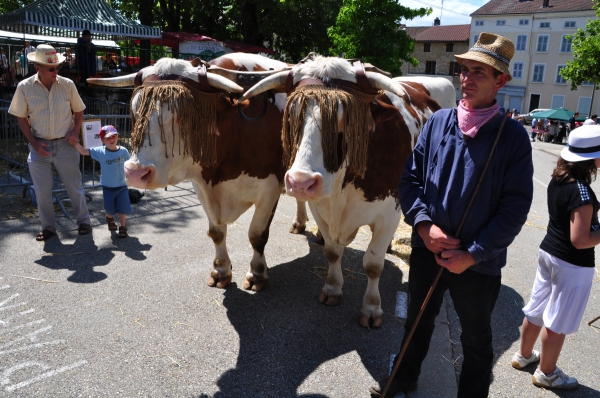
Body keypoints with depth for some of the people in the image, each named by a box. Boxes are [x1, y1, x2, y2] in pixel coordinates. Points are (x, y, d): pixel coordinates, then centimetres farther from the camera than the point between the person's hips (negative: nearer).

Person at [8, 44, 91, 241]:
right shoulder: (24, 87, -6)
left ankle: (83, 221, 23)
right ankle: (48, 226, 24)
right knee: (42, 190, 8)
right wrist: (34, 143, -8)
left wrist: (76, 130, -9)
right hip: (39, 146, 1)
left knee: (74, 186, 8)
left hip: (65, 144, 0)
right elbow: (21, 118, 1)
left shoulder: (67, 84, -5)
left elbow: (78, 111, 8)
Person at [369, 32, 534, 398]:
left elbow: (516, 205, -11)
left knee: (477, 340, 18)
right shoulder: (438, 122, -1)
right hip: (426, 249, 3)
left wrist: (473, 255, -16)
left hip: (478, 262, -3)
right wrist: (424, 224, -13)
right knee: (418, 322, 23)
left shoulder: (512, 135, -10)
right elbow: (410, 175, 1)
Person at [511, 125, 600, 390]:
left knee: (537, 309, 21)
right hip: (572, 265, -8)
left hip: (548, 252, 8)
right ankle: (546, 373, 26)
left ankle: (523, 355, 38)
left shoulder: (557, 180, -1)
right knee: (558, 321, 9)